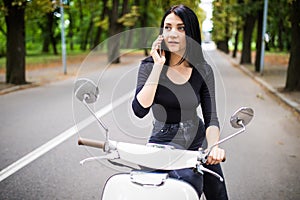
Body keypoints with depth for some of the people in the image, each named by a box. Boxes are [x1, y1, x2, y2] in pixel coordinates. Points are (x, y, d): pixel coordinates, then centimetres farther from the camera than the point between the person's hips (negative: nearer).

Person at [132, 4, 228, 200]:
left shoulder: (203, 71, -6)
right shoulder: (150, 66, -10)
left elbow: (211, 117, -7)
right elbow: (140, 110, -24)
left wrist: (214, 146, -27)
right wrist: (158, 66, -25)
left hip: (198, 138, 3)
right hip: (165, 142, -3)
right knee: (188, 179, -30)